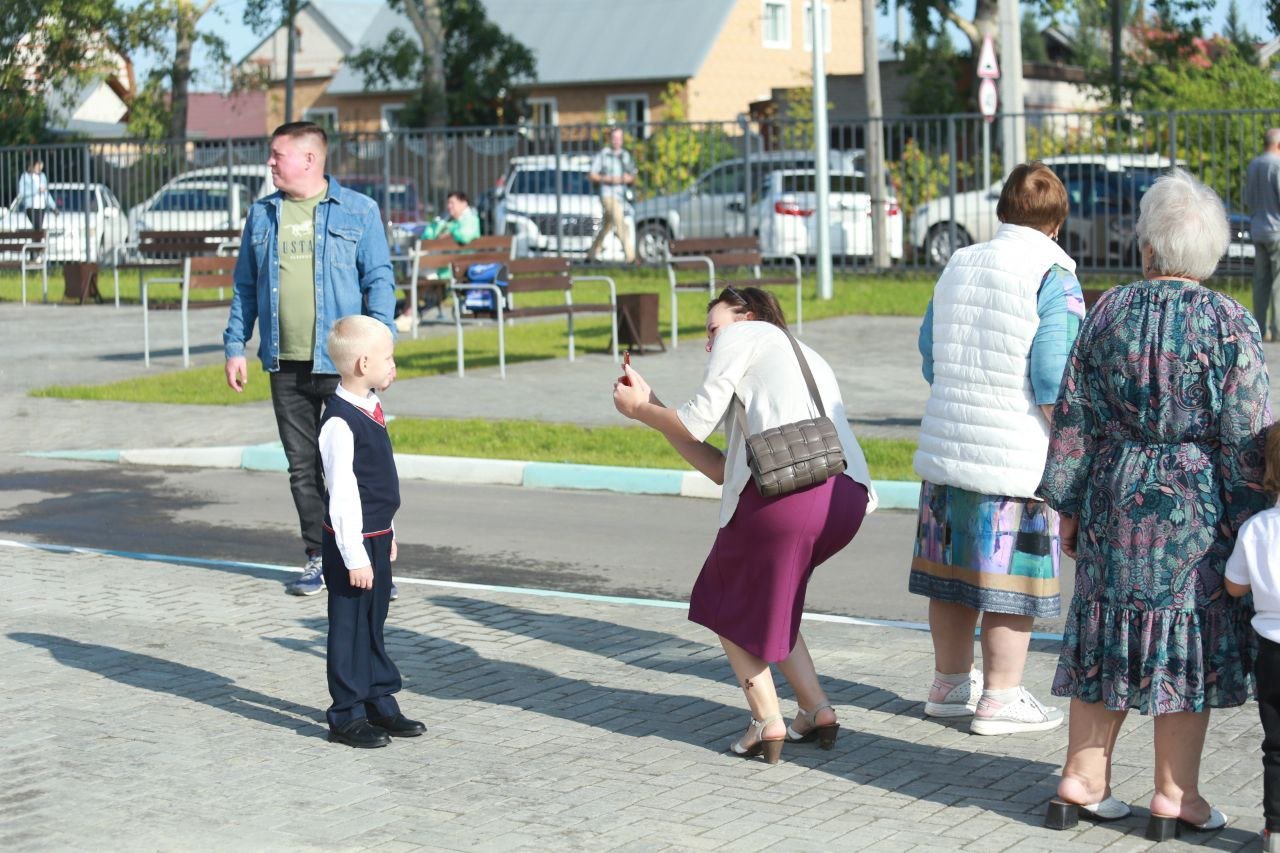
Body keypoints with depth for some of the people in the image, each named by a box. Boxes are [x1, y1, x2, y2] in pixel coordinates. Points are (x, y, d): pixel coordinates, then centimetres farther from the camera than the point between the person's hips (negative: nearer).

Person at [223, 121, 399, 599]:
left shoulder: (358, 211, 0)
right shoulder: (262, 215, 11)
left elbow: (379, 281, -1)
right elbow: (245, 286, 15)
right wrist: (234, 347, 9)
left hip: (342, 363, -4)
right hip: (285, 365, 4)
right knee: (302, 465, 8)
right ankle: (319, 558, 18)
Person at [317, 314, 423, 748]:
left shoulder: (370, 408, 8)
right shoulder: (340, 422, -21)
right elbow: (342, 493, -22)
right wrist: (355, 556, -20)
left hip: (377, 536, 9)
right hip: (352, 540, -9)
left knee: (374, 624, 18)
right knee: (349, 627, 1)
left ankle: (380, 703, 29)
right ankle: (346, 716, 11)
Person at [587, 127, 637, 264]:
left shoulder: (626, 155, 13)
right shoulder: (602, 154, -3)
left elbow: (633, 180, 17)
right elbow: (591, 175, -4)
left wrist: (630, 178, -7)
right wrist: (609, 179, -16)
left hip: (621, 196, 6)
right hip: (608, 195, -6)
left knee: (606, 227, 14)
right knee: (621, 224, -19)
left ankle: (591, 255, 27)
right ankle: (630, 256, -26)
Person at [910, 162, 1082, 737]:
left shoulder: (957, 268, 10)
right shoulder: (1053, 280, -10)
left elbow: (929, 358, 18)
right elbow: (1054, 382, -16)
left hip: (945, 447, 6)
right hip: (1017, 455, -6)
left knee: (953, 568, 15)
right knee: (1013, 581, 3)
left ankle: (950, 684, 27)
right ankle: (1000, 699, 10)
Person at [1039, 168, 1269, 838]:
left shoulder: (1108, 314, 1)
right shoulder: (1228, 324, -8)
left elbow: (1073, 419, 4)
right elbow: (1245, 438, -9)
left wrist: (1069, 506, 11)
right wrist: (1250, 522, -2)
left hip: (1115, 501, 3)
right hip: (1196, 508, -3)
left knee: (1109, 633, 12)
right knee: (1190, 642, 5)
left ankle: (1083, 777, 16)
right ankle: (1175, 793, 9)